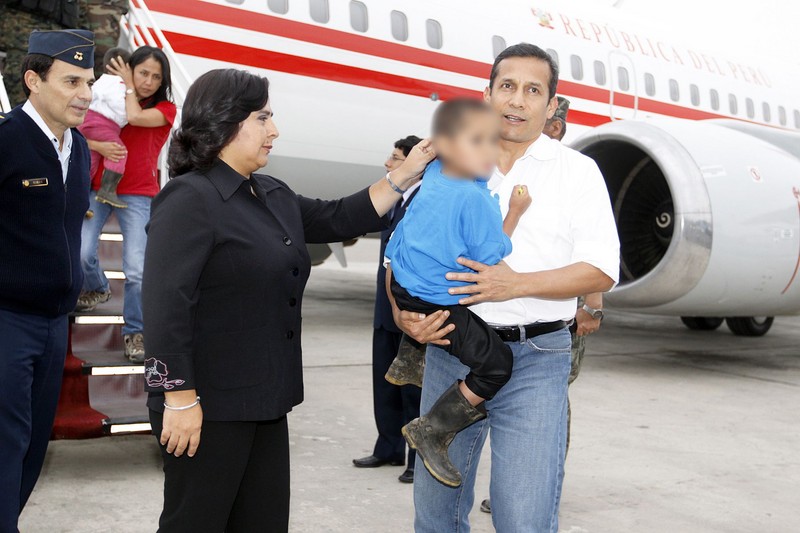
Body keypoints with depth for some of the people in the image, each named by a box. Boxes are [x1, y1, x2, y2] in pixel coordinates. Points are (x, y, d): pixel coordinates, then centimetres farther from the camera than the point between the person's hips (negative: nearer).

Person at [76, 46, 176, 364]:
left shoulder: (165, 108, 2)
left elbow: (135, 116, -19)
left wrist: (128, 86, -2)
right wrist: (100, 146, -19)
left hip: (138, 196, -2)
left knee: (136, 269, -11)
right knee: (81, 252, -12)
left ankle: (134, 332, 5)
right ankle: (97, 289, 22)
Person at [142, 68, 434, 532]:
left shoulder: (274, 197, 12)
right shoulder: (190, 199, -14)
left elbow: (339, 220, 20)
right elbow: (165, 306, -20)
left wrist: (405, 175, 14)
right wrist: (180, 399, -22)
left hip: (266, 402, 9)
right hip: (209, 406, -8)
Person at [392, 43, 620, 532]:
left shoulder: (577, 171, 4)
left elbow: (601, 270, -4)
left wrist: (516, 285, -17)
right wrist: (403, 312, -7)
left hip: (535, 358, -3)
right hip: (451, 348, 3)